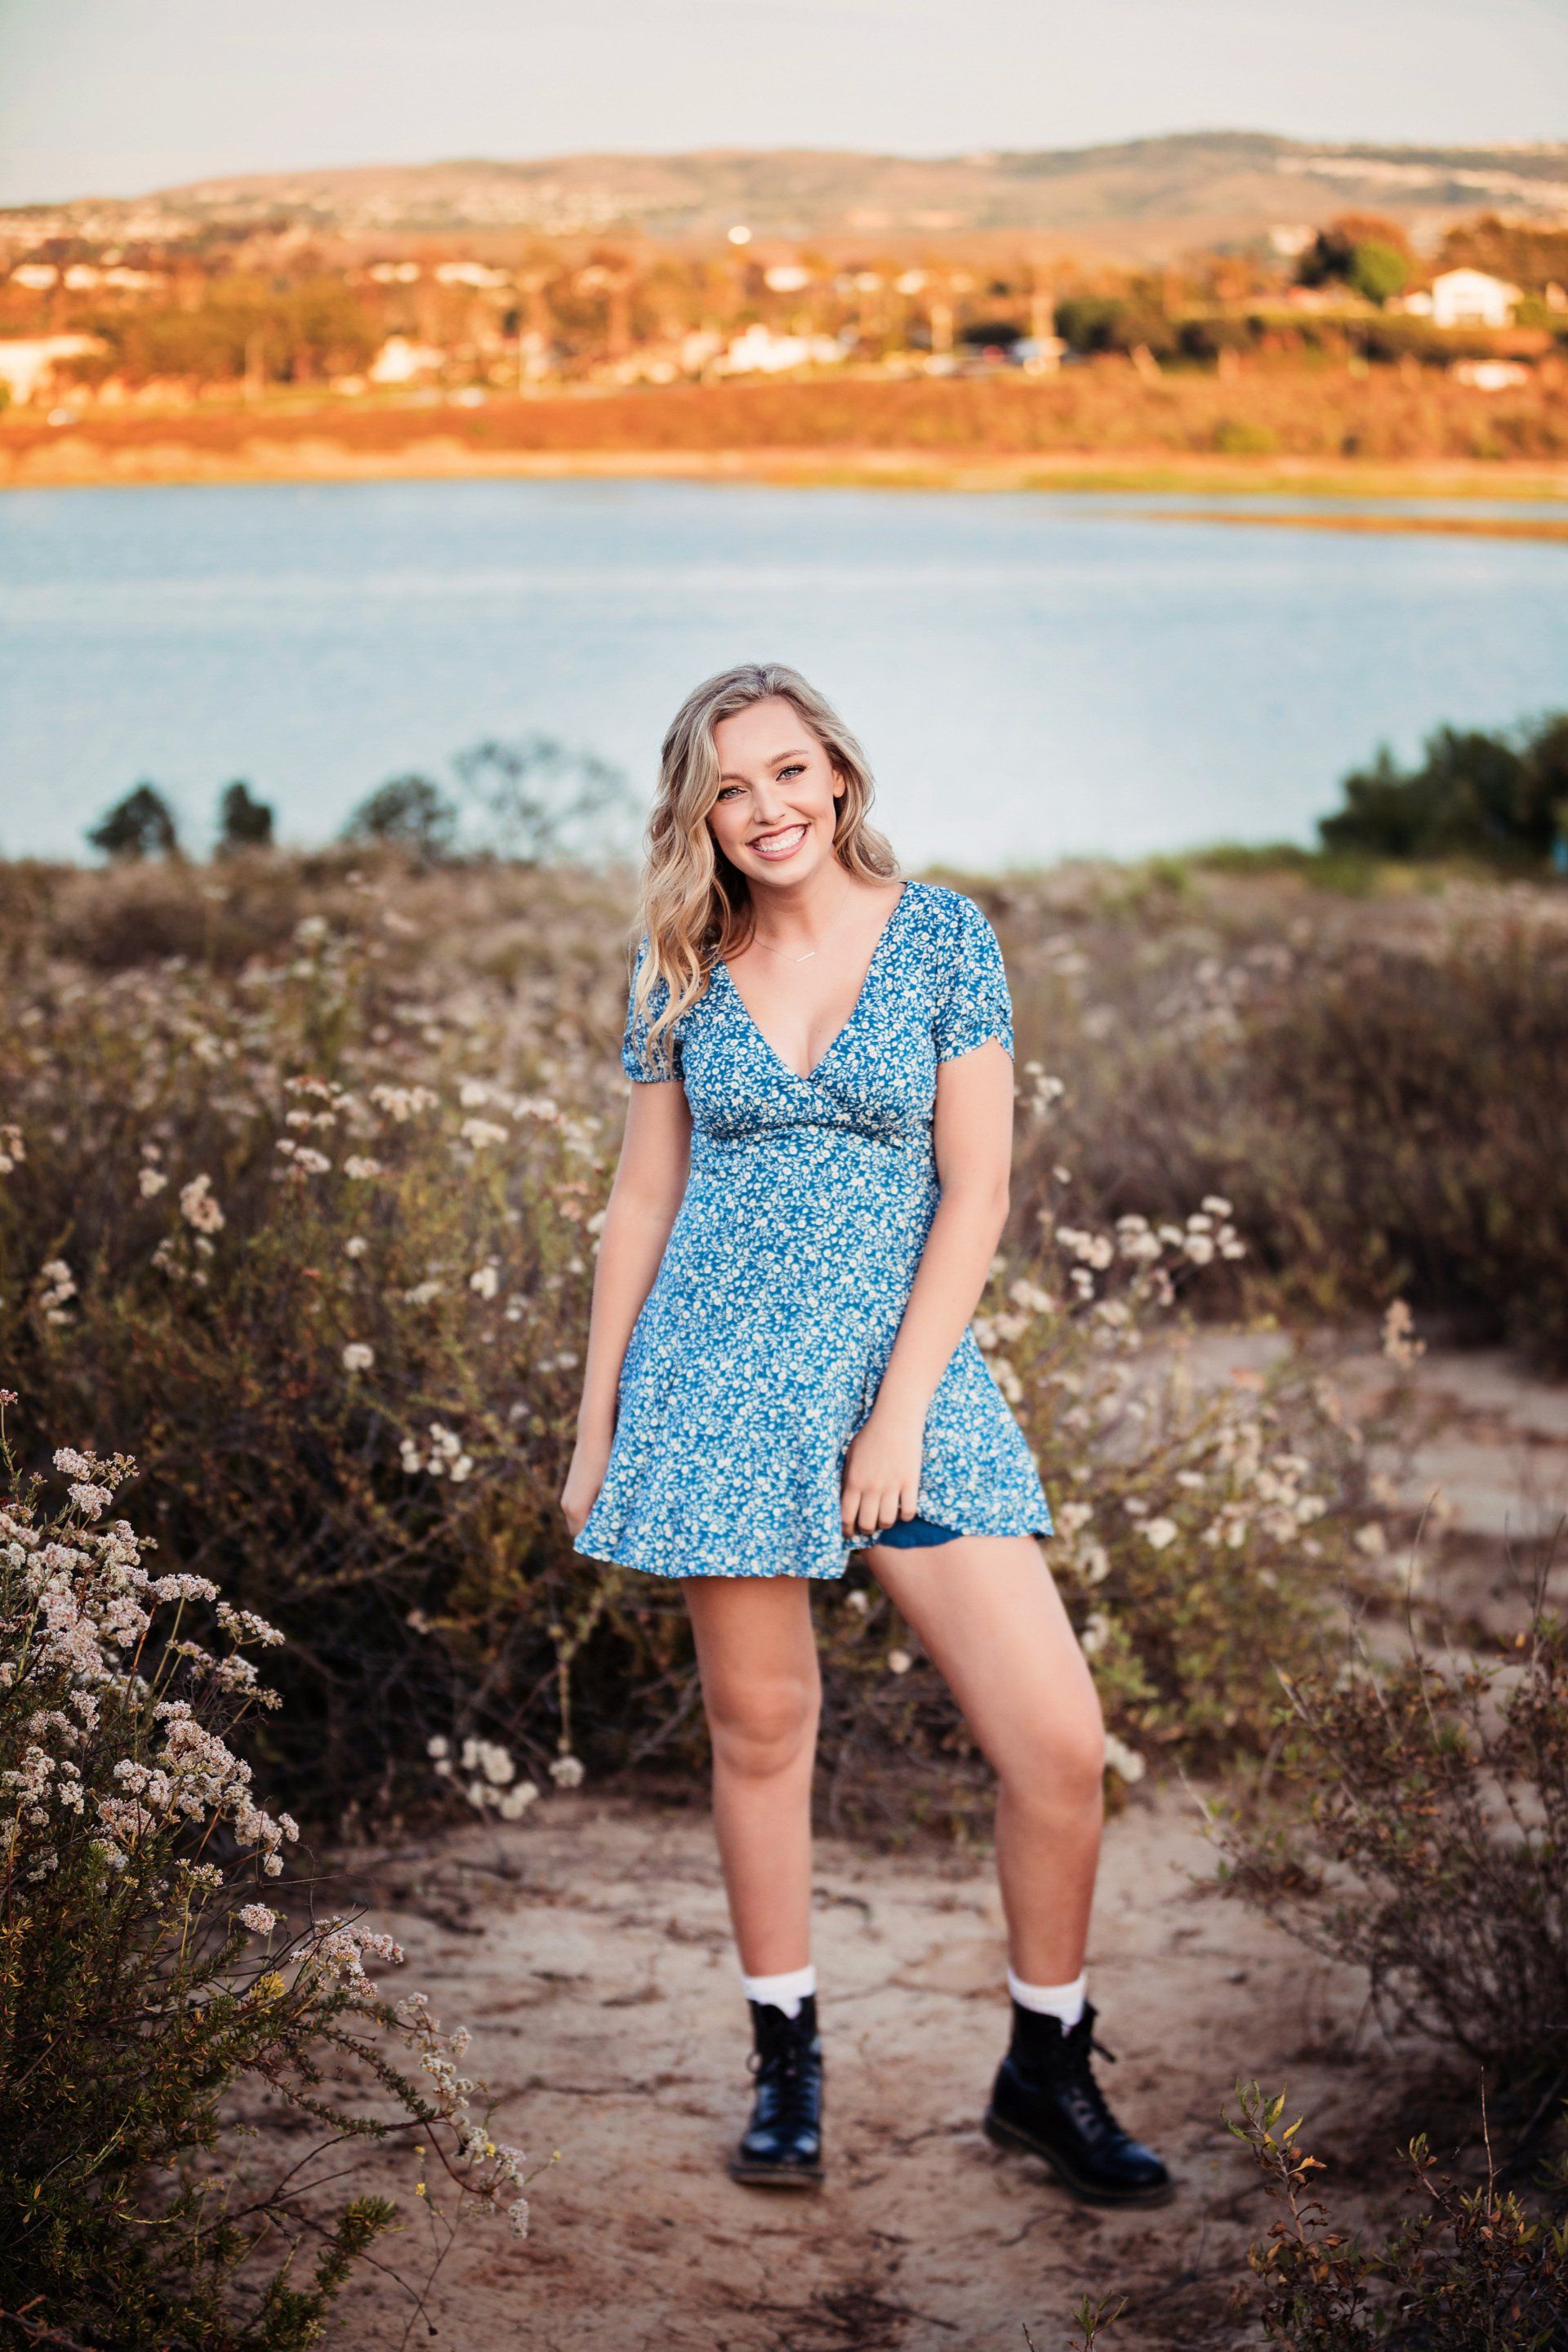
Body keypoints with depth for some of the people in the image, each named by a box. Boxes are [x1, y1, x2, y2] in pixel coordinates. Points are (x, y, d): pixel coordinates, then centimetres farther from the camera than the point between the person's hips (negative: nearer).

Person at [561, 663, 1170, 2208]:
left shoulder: (943, 935, 0)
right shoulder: (683, 973, 6)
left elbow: (976, 1191, -4)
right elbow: (642, 1205, 11)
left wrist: (897, 1416, -10)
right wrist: (593, 1432, 8)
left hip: (908, 1368, -1)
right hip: (713, 1383, 1)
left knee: (1059, 1741, -8)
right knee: (760, 1727, 6)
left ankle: (1046, 2071, 11)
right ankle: (785, 2062, 24)